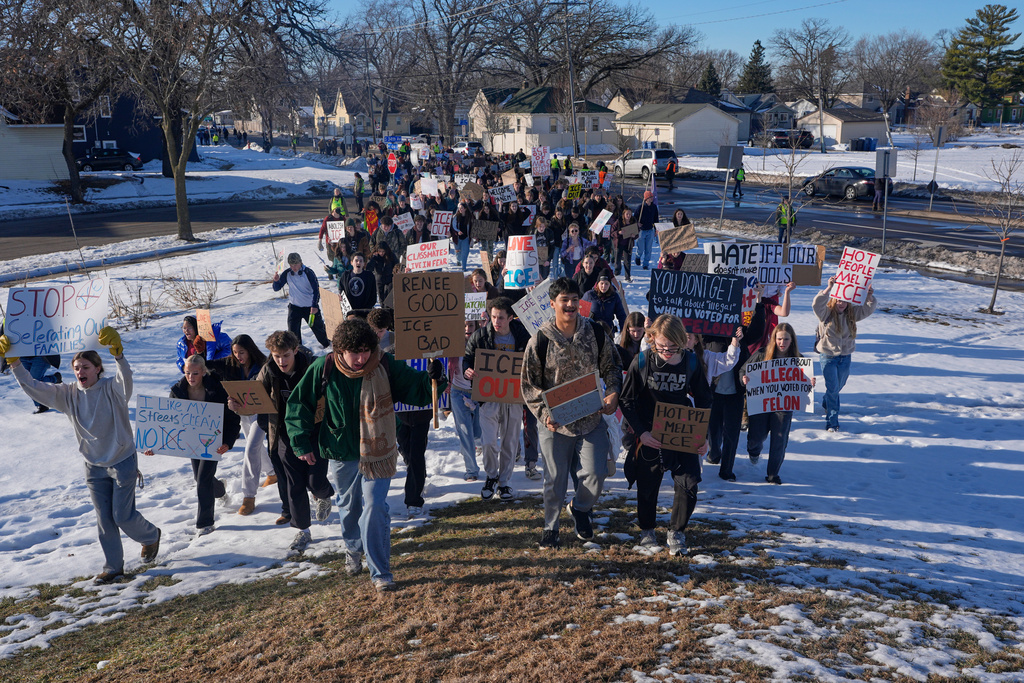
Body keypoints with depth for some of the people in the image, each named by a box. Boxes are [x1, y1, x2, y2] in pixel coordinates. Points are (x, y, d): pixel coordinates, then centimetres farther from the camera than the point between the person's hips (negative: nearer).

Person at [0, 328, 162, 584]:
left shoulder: (113, 389, -16)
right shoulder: (68, 395, -2)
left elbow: (125, 377, -38)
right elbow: (33, 387, -5)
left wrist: (118, 354, -57)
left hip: (123, 462, -5)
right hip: (94, 467, 5)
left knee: (123, 515, 0)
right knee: (104, 519, 9)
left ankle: (151, 536, 31)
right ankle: (113, 567, 23)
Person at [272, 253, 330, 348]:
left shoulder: (308, 272, -15)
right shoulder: (287, 273, -6)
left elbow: (316, 289, -14)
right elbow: (276, 288, 0)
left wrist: (314, 305, -23)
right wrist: (276, 281, -23)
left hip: (310, 307, -2)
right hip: (294, 306, 2)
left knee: (317, 326, 13)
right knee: (293, 330, -8)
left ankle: (326, 343, 39)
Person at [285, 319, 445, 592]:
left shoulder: (385, 365, -16)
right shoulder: (324, 368, -12)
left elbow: (417, 390, -13)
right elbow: (299, 403, 0)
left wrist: (434, 378, -34)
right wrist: (303, 442, -2)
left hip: (377, 452, -2)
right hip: (341, 453, 2)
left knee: (374, 508, -9)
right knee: (349, 506, 20)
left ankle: (380, 571, 3)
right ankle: (353, 549, 48)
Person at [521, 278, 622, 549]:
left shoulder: (595, 334, 0)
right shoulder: (540, 341, -7)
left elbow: (612, 367, 11)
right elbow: (529, 385, -3)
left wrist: (613, 393, -6)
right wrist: (544, 413, -15)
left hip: (592, 419, 2)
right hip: (555, 423, -2)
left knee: (596, 473, -3)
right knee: (555, 479, 7)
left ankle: (580, 508, 30)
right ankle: (550, 527, 29)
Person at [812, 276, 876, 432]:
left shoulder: (851, 314, 3)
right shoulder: (826, 313, -11)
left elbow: (867, 309, -3)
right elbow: (817, 304, -29)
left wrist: (870, 296, -23)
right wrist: (829, 288, -40)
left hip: (845, 357, 5)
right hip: (829, 357, -5)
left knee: (838, 386, 21)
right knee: (832, 389, -7)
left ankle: (826, 404, 50)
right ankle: (832, 422, 0)